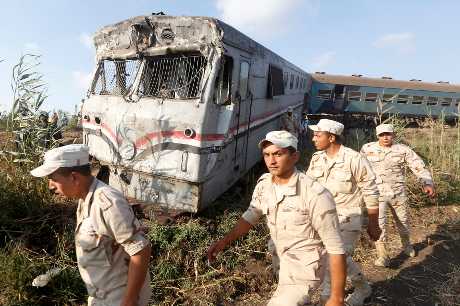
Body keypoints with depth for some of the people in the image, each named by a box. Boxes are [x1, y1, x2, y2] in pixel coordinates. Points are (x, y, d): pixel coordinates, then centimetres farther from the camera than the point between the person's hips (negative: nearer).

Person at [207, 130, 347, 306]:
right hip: (282, 262, 7)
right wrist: (224, 242, -7)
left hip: (303, 270, -6)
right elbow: (250, 217, 5)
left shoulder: (316, 195, -29)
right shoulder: (264, 183, -9)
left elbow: (336, 249, -23)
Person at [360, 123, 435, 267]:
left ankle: (406, 244, 48)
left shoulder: (403, 150, -5)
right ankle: (382, 255, 0)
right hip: (377, 194, -1)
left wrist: (428, 183, -26)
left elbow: (419, 166, -11)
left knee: (402, 221, 20)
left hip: (398, 193, 2)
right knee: (378, 224, -11)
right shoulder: (367, 148, -4)